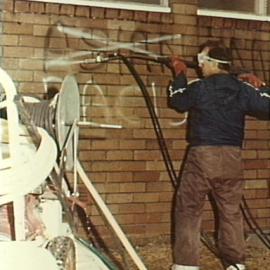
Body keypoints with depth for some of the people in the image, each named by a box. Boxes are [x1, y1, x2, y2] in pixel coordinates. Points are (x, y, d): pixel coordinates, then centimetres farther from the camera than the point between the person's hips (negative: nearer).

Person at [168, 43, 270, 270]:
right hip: (232, 157, 4)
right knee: (231, 211, 12)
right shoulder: (243, 89, 2)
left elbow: (176, 101, 11)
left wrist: (180, 75, 24)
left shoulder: (199, 88, -6)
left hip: (203, 155, -4)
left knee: (188, 210, 5)